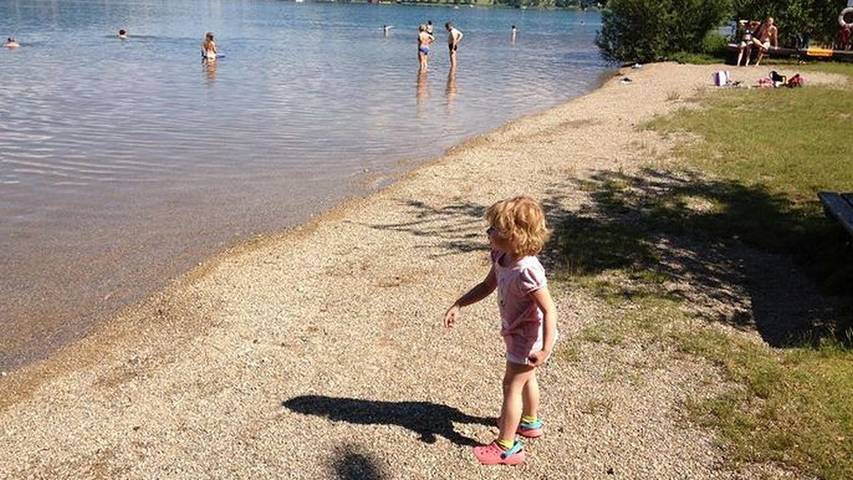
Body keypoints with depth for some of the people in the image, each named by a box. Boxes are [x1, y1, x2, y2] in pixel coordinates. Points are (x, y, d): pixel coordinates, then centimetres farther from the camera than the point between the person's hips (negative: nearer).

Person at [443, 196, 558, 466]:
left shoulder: (526, 271, -36)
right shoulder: (501, 257, -10)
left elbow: (549, 310, -31)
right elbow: (487, 286, 6)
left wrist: (546, 350, -31)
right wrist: (458, 306, 1)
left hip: (528, 338, -9)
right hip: (519, 333, 9)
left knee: (511, 385, 2)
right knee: (527, 378, 28)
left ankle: (507, 448, 15)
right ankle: (530, 422, 52)